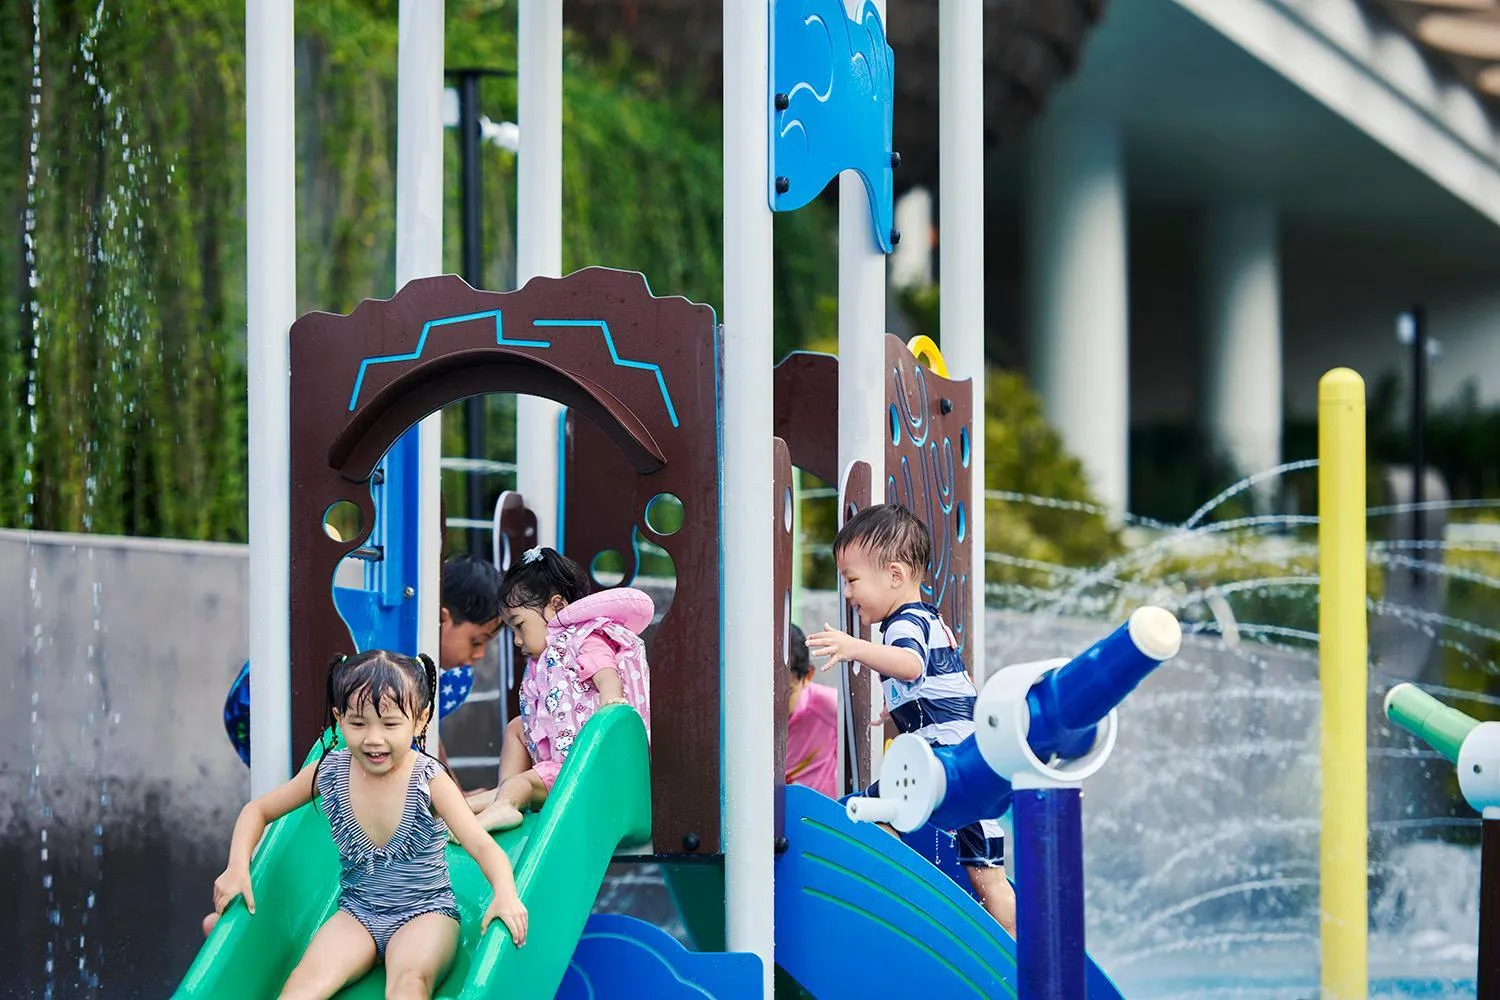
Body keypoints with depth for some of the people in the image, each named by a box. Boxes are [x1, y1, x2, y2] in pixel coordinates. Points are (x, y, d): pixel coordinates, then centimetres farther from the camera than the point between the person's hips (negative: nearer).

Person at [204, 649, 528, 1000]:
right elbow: (259, 810, 9)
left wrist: (505, 893, -44)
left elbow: (481, 844, -23)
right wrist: (237, 867, -9)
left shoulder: (429, 780, -13)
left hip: (425, 910, -3)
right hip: (358, 912, 3)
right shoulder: (329, 772, -4)